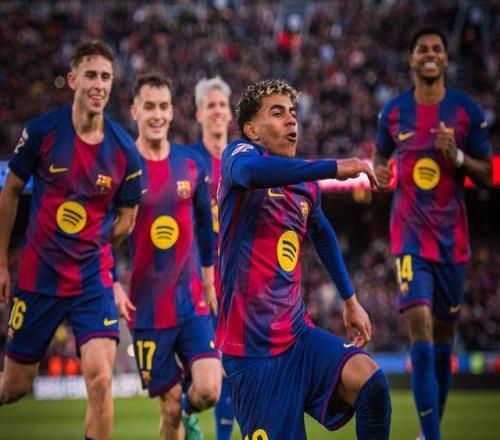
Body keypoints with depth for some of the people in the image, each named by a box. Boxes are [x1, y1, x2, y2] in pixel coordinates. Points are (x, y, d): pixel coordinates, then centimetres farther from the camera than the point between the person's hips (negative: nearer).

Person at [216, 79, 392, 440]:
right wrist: (335, 167, -38)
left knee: (369, 380, -21)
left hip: (298, 333, 5)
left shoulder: (306, 184, 13)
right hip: (252, 347, -5)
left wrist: (350, 299, 33)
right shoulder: (240, 154, -7)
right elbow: (251, 171, -33)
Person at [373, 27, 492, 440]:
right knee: (419, 325, -16)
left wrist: (456, 155, -17)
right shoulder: (394, 111, 3)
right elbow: (381, 155, 20)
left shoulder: (467, 110, -1)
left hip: (452, 236, 1)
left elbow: (486, 175, 2)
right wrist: (379, 172, -3)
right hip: (411, 235, -1)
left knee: (444, 332, 10)